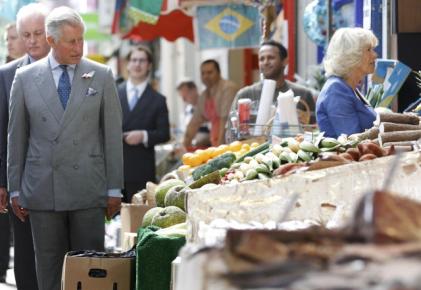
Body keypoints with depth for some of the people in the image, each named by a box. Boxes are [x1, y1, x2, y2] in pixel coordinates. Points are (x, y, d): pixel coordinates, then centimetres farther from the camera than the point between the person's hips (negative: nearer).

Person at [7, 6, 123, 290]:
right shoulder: (25, 78, 4)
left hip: (88, 189, 0)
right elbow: (17, 137, 8)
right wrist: (14, 189, 6)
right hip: (42, 190, 1)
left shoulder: (101, 76, 4)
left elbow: (113, 135, 4)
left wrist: (115, 189, 1)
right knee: (49, 267, 5)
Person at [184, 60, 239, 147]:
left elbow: (226, 118, -19)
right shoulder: (203, 96, 15)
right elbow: (195, 122, 18)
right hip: (216, 144, 6)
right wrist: (186, 144, 9)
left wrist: (220, 143, -24)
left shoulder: (228, 88, -11)